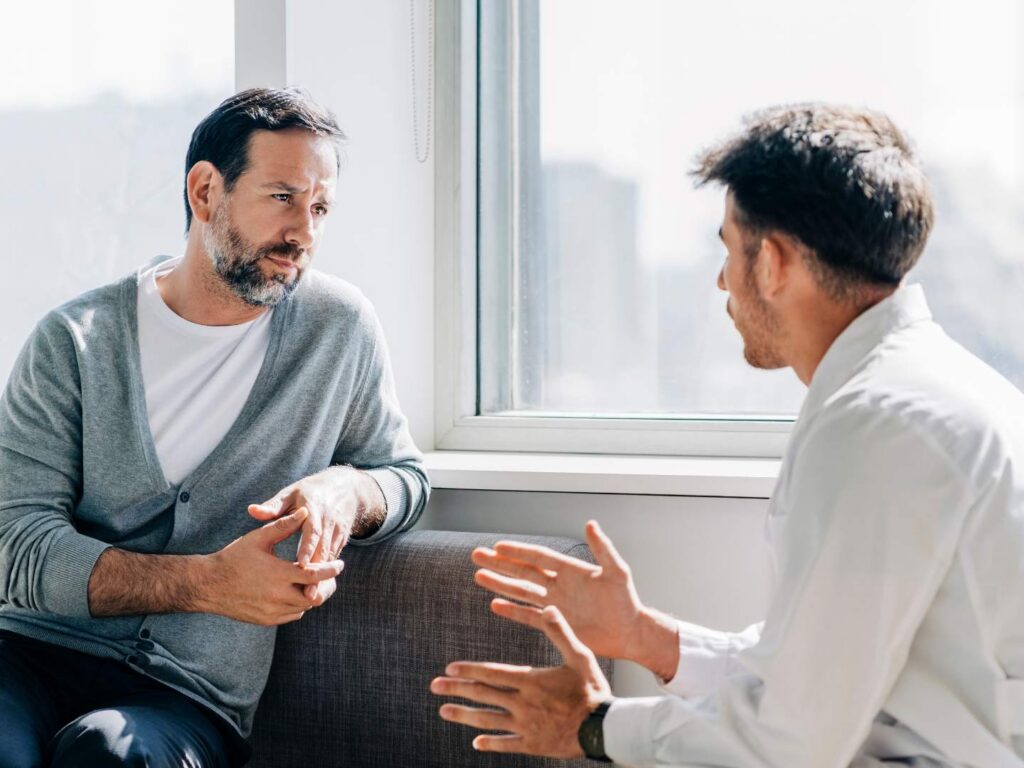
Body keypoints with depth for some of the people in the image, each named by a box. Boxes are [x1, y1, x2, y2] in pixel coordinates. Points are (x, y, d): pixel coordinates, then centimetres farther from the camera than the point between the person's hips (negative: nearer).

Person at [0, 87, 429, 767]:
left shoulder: (339, 327, 7)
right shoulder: (76, 341, 1)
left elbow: (407, 475, 20)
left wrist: (345, 490, -7)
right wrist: (208, 582, -20)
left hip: (196, 696, 1)